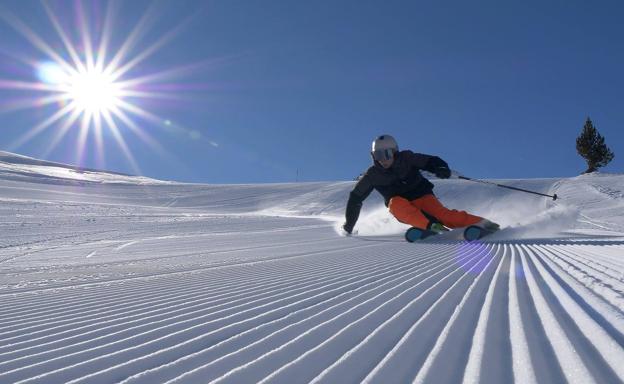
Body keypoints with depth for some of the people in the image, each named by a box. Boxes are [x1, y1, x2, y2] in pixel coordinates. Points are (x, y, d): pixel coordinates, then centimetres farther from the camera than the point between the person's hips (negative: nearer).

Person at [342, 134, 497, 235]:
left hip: (422, 196, 0)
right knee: (396, 204, -34)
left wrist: (441, 169, -28)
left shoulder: (406, 159, -8)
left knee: (442, 213, -27)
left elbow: (432, 161, -4)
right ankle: (430, 225, -45)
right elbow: (355, 197, 1)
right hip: (402, 209, 1)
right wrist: (349, 224, 0)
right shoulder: (373, 175, -6)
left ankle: (481, 223, -24)